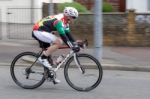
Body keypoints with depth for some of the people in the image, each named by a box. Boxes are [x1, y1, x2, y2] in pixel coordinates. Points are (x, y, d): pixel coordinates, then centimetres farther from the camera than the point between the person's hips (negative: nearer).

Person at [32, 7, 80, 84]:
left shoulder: (65, 21, 8)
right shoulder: (59, 21, -23)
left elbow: (68, 34, 13)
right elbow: (63, 36, -29)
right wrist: (72, 47, -31)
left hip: (43, 31, 11)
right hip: (38, 31, -11)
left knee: (49, 53, 11)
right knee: (59, 42, -23)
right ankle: (42, 58, -16)